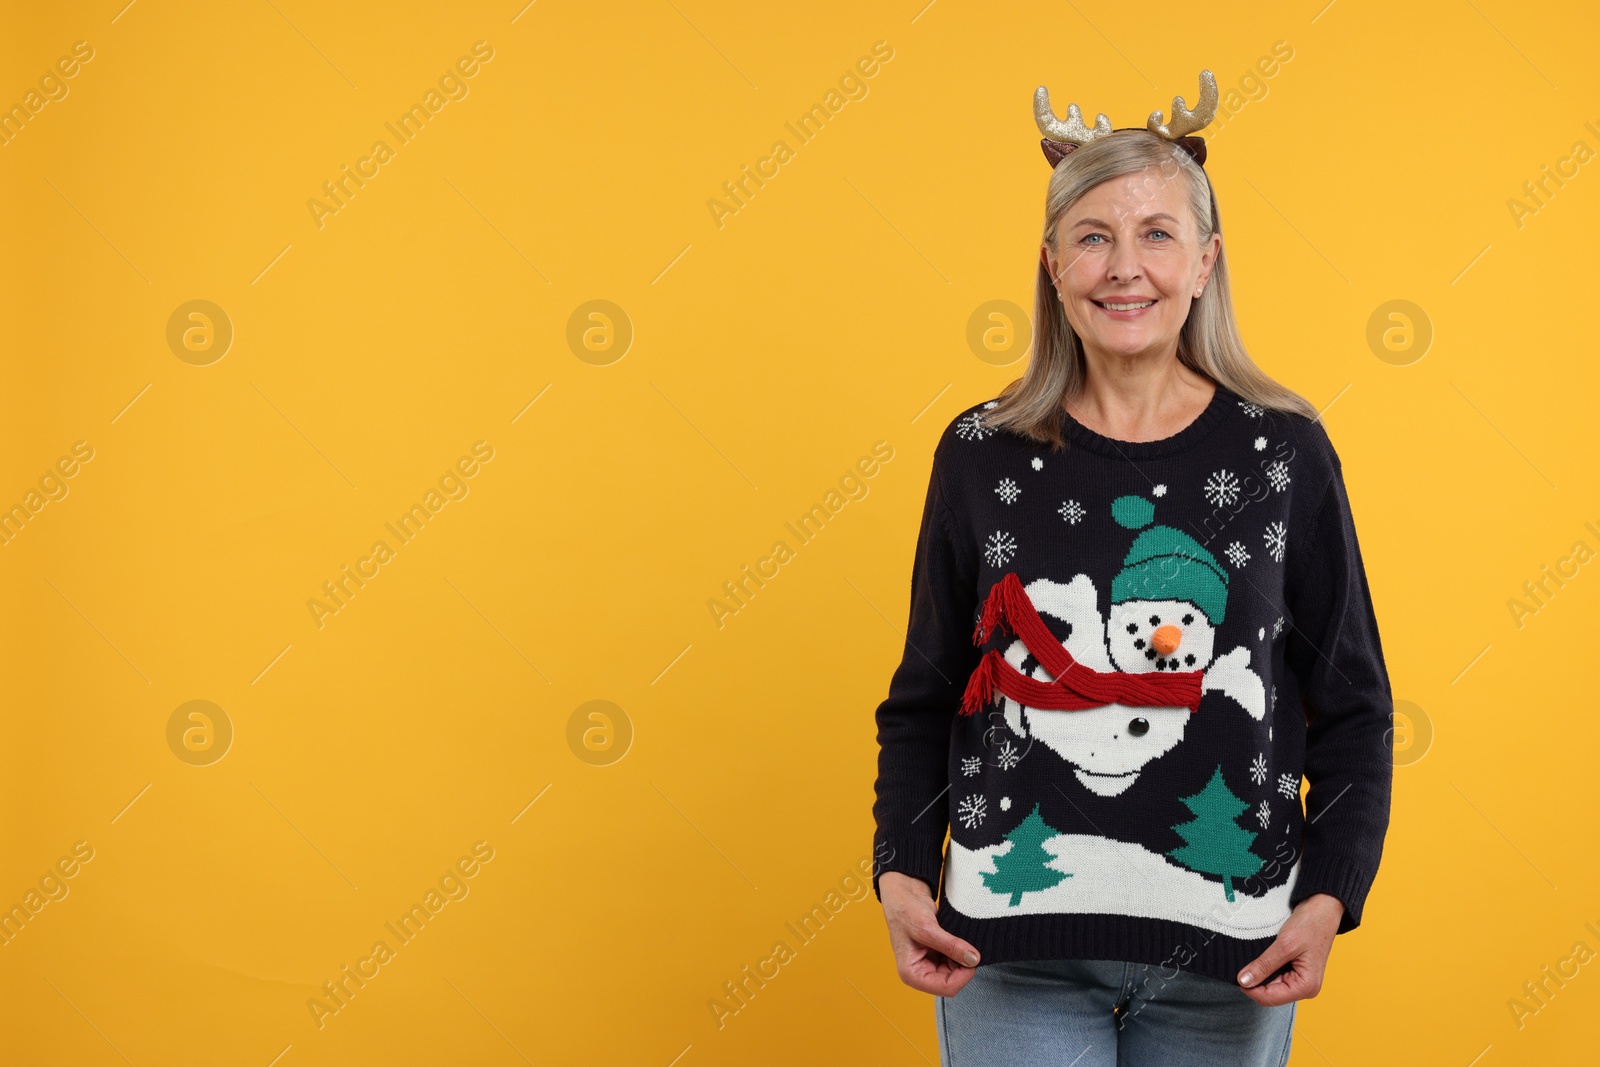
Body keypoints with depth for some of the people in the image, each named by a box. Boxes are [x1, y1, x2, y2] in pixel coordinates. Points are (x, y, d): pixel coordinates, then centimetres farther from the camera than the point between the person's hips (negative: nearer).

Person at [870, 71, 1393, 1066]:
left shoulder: (1284, 451, 0)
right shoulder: (982, 453, 2)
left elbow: (1352, 704, 4)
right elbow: (925, 700, 7)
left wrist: (1330, 897, -7)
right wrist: (903, 871, -5)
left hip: (1223, 950, 0)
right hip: (1015, 945, 0)